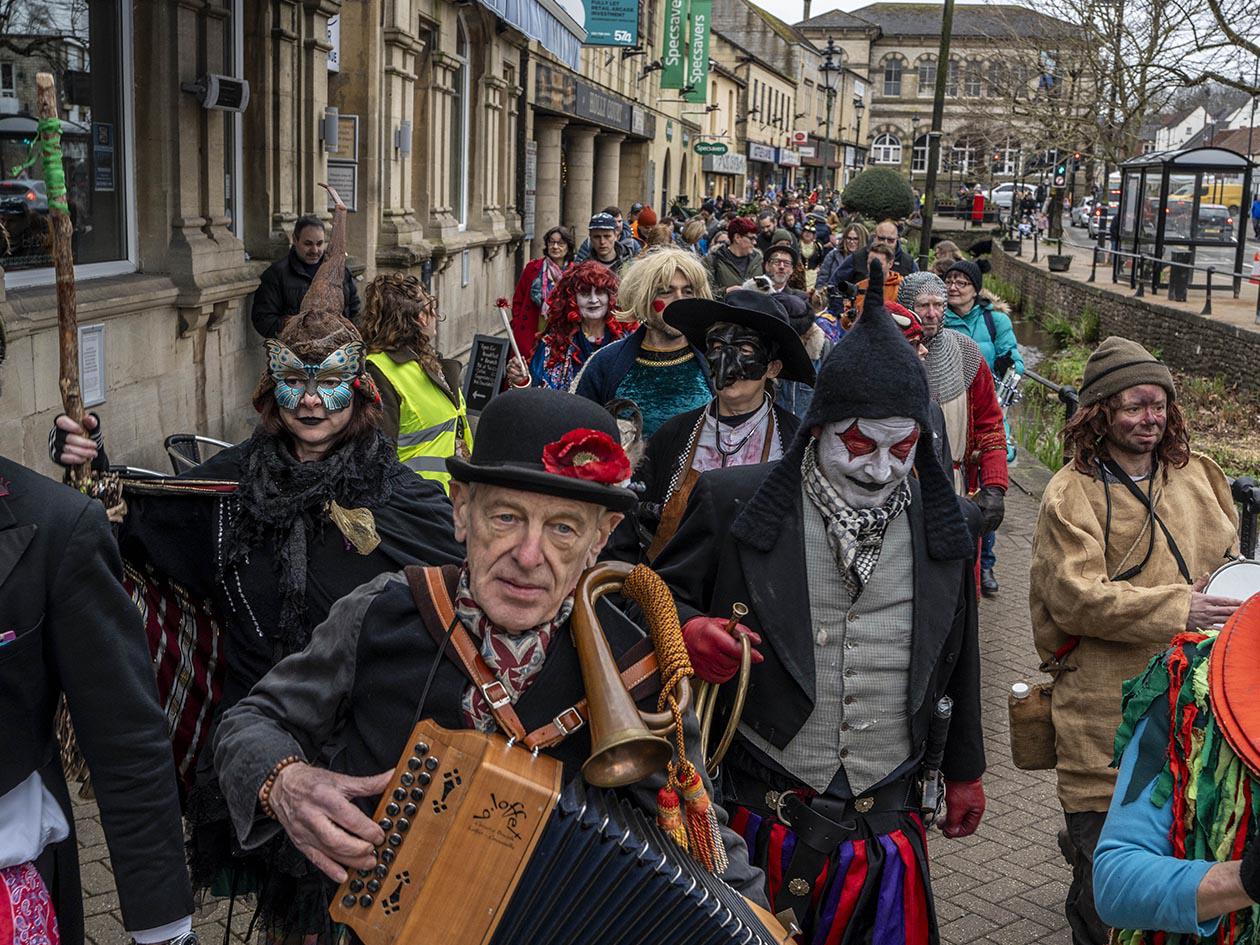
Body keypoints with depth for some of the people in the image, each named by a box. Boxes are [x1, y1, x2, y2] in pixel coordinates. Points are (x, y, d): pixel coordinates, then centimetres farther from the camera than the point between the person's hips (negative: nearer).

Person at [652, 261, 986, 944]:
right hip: (764, 822, -2)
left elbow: (958, 656, 11)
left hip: (891, 824, 3)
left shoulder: (942, 525, 2)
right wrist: (688, 628, -21)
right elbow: (660, 592, 1)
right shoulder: (735, 504, -8)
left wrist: (965, 769, 19)